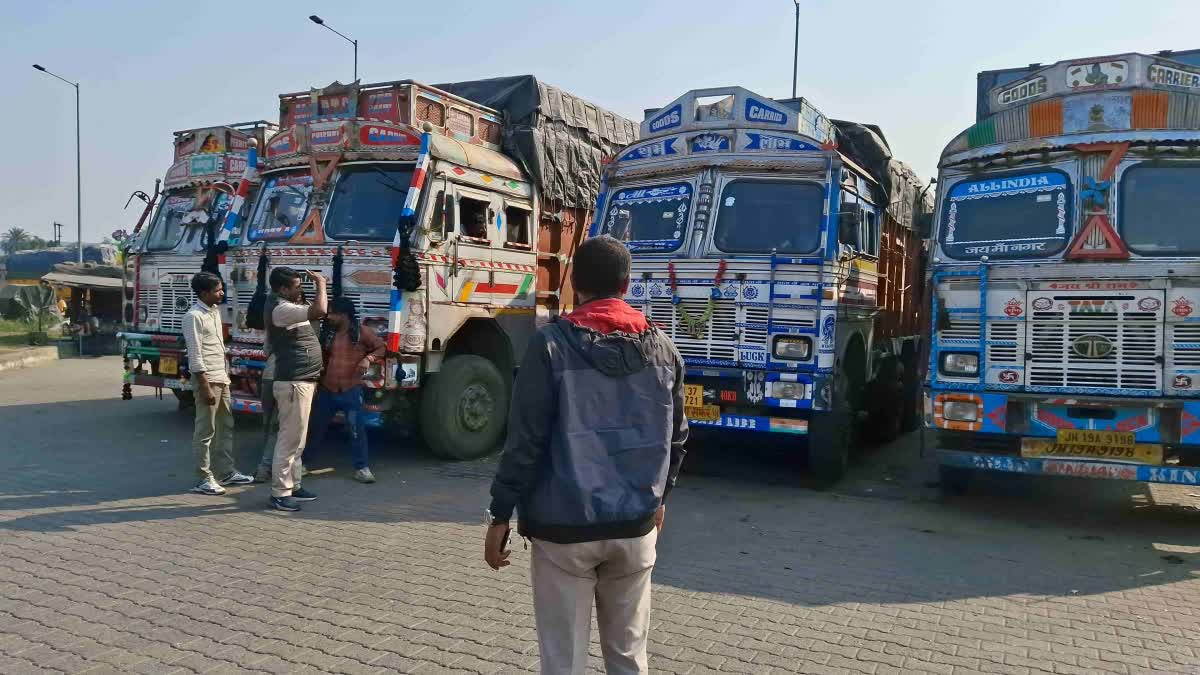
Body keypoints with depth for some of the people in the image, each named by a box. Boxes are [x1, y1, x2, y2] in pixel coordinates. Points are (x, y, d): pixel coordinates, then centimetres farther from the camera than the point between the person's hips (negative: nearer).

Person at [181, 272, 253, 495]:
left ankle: (227, 472, 23)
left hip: (222, 378, 9)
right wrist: (206, 388, -21)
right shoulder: (194, 317, -14)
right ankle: (204, 479, 5)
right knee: (205, 431, -2)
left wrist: (225, 376, 18)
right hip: (206, 379, -9)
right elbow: (195, 356, -18)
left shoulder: (215, 311, 12)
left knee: (226, 426, 14)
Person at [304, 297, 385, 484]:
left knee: (357, 429, -7)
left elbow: (382, 347, -1)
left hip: (351, 391, -5)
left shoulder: (362, 332, -5)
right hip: (327, 390, 5)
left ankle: (361, 468, 3)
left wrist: (368, 358, -18)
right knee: (315, 427, 14)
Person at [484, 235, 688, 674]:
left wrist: (500, 514, -3)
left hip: (565, 526, -4)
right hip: (636, 526, 4)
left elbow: (525, 440, -12)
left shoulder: (552, 344, -10)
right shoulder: (661, 347, 4)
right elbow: (675, 437, 11)